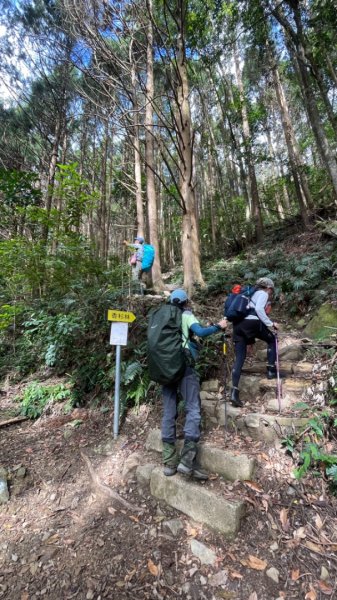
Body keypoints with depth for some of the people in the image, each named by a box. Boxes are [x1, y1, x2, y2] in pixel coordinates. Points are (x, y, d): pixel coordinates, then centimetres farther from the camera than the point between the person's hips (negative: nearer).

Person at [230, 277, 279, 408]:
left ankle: (234, 392, -3)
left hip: (238, 325, 7)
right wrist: (271, 324, -4)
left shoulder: (252, 293, 34)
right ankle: (271, 370, 19)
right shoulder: (263, 294, 11)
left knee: (239, 358, 3)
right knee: (272, 340, 21)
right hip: (251, 322, -7)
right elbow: (259, 309, -10)